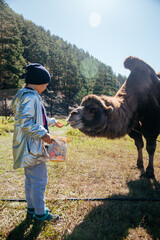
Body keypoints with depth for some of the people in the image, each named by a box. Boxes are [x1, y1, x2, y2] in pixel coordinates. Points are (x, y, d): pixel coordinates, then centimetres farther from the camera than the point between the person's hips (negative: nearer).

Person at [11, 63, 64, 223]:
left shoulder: (29, 95, 15)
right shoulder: (30, 97, -18)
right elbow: (26, 121, -27)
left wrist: (53, 122, 36)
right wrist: (42, 134, -25)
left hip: (31, 146, 11)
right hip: (32, 146, -11)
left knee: (31, 179, 19)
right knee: (40, 180, 2)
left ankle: (31, 209, 35)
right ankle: (40, 213, 18)